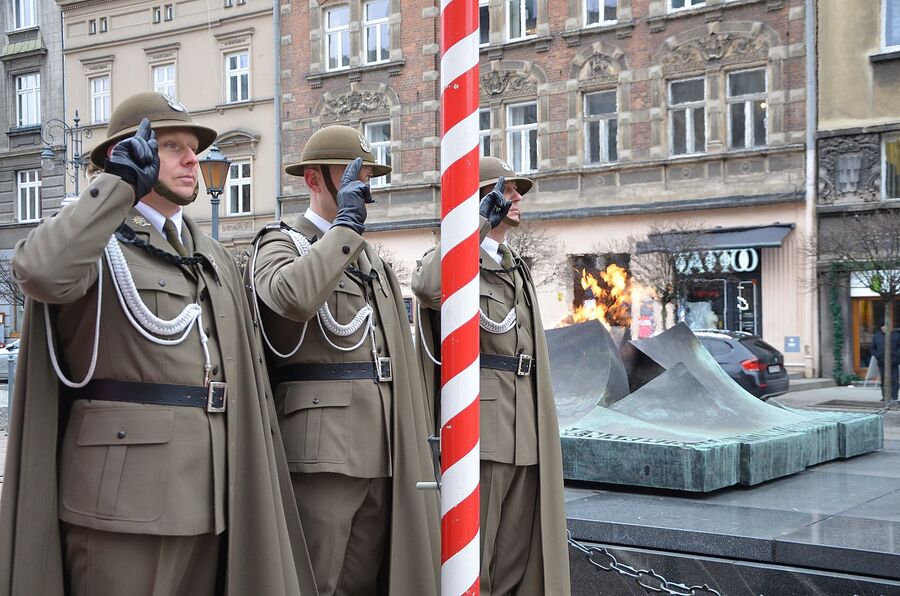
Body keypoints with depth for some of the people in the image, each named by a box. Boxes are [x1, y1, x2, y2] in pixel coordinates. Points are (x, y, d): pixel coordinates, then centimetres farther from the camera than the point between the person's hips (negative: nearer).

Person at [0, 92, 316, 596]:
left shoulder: (213, 257, 19)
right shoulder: (98, 240, -1)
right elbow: (41, 272, -26)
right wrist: (121, 183, -18)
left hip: (209, 491, 7)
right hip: (124, 486, -6)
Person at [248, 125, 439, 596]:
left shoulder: (369, 256, 22)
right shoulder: (280, 245, -1)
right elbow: (295, 298, -27)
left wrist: (414, 443, 18)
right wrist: (346, 222, -16)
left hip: (381, 452, 7)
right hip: (321, 449, -7)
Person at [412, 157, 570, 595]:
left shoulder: (518, 270, 22)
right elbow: (428, 286, -29)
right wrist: (482, 221, -22)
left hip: (525, 431, 8)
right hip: (480, 423, -7)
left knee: (517, 555, 9)